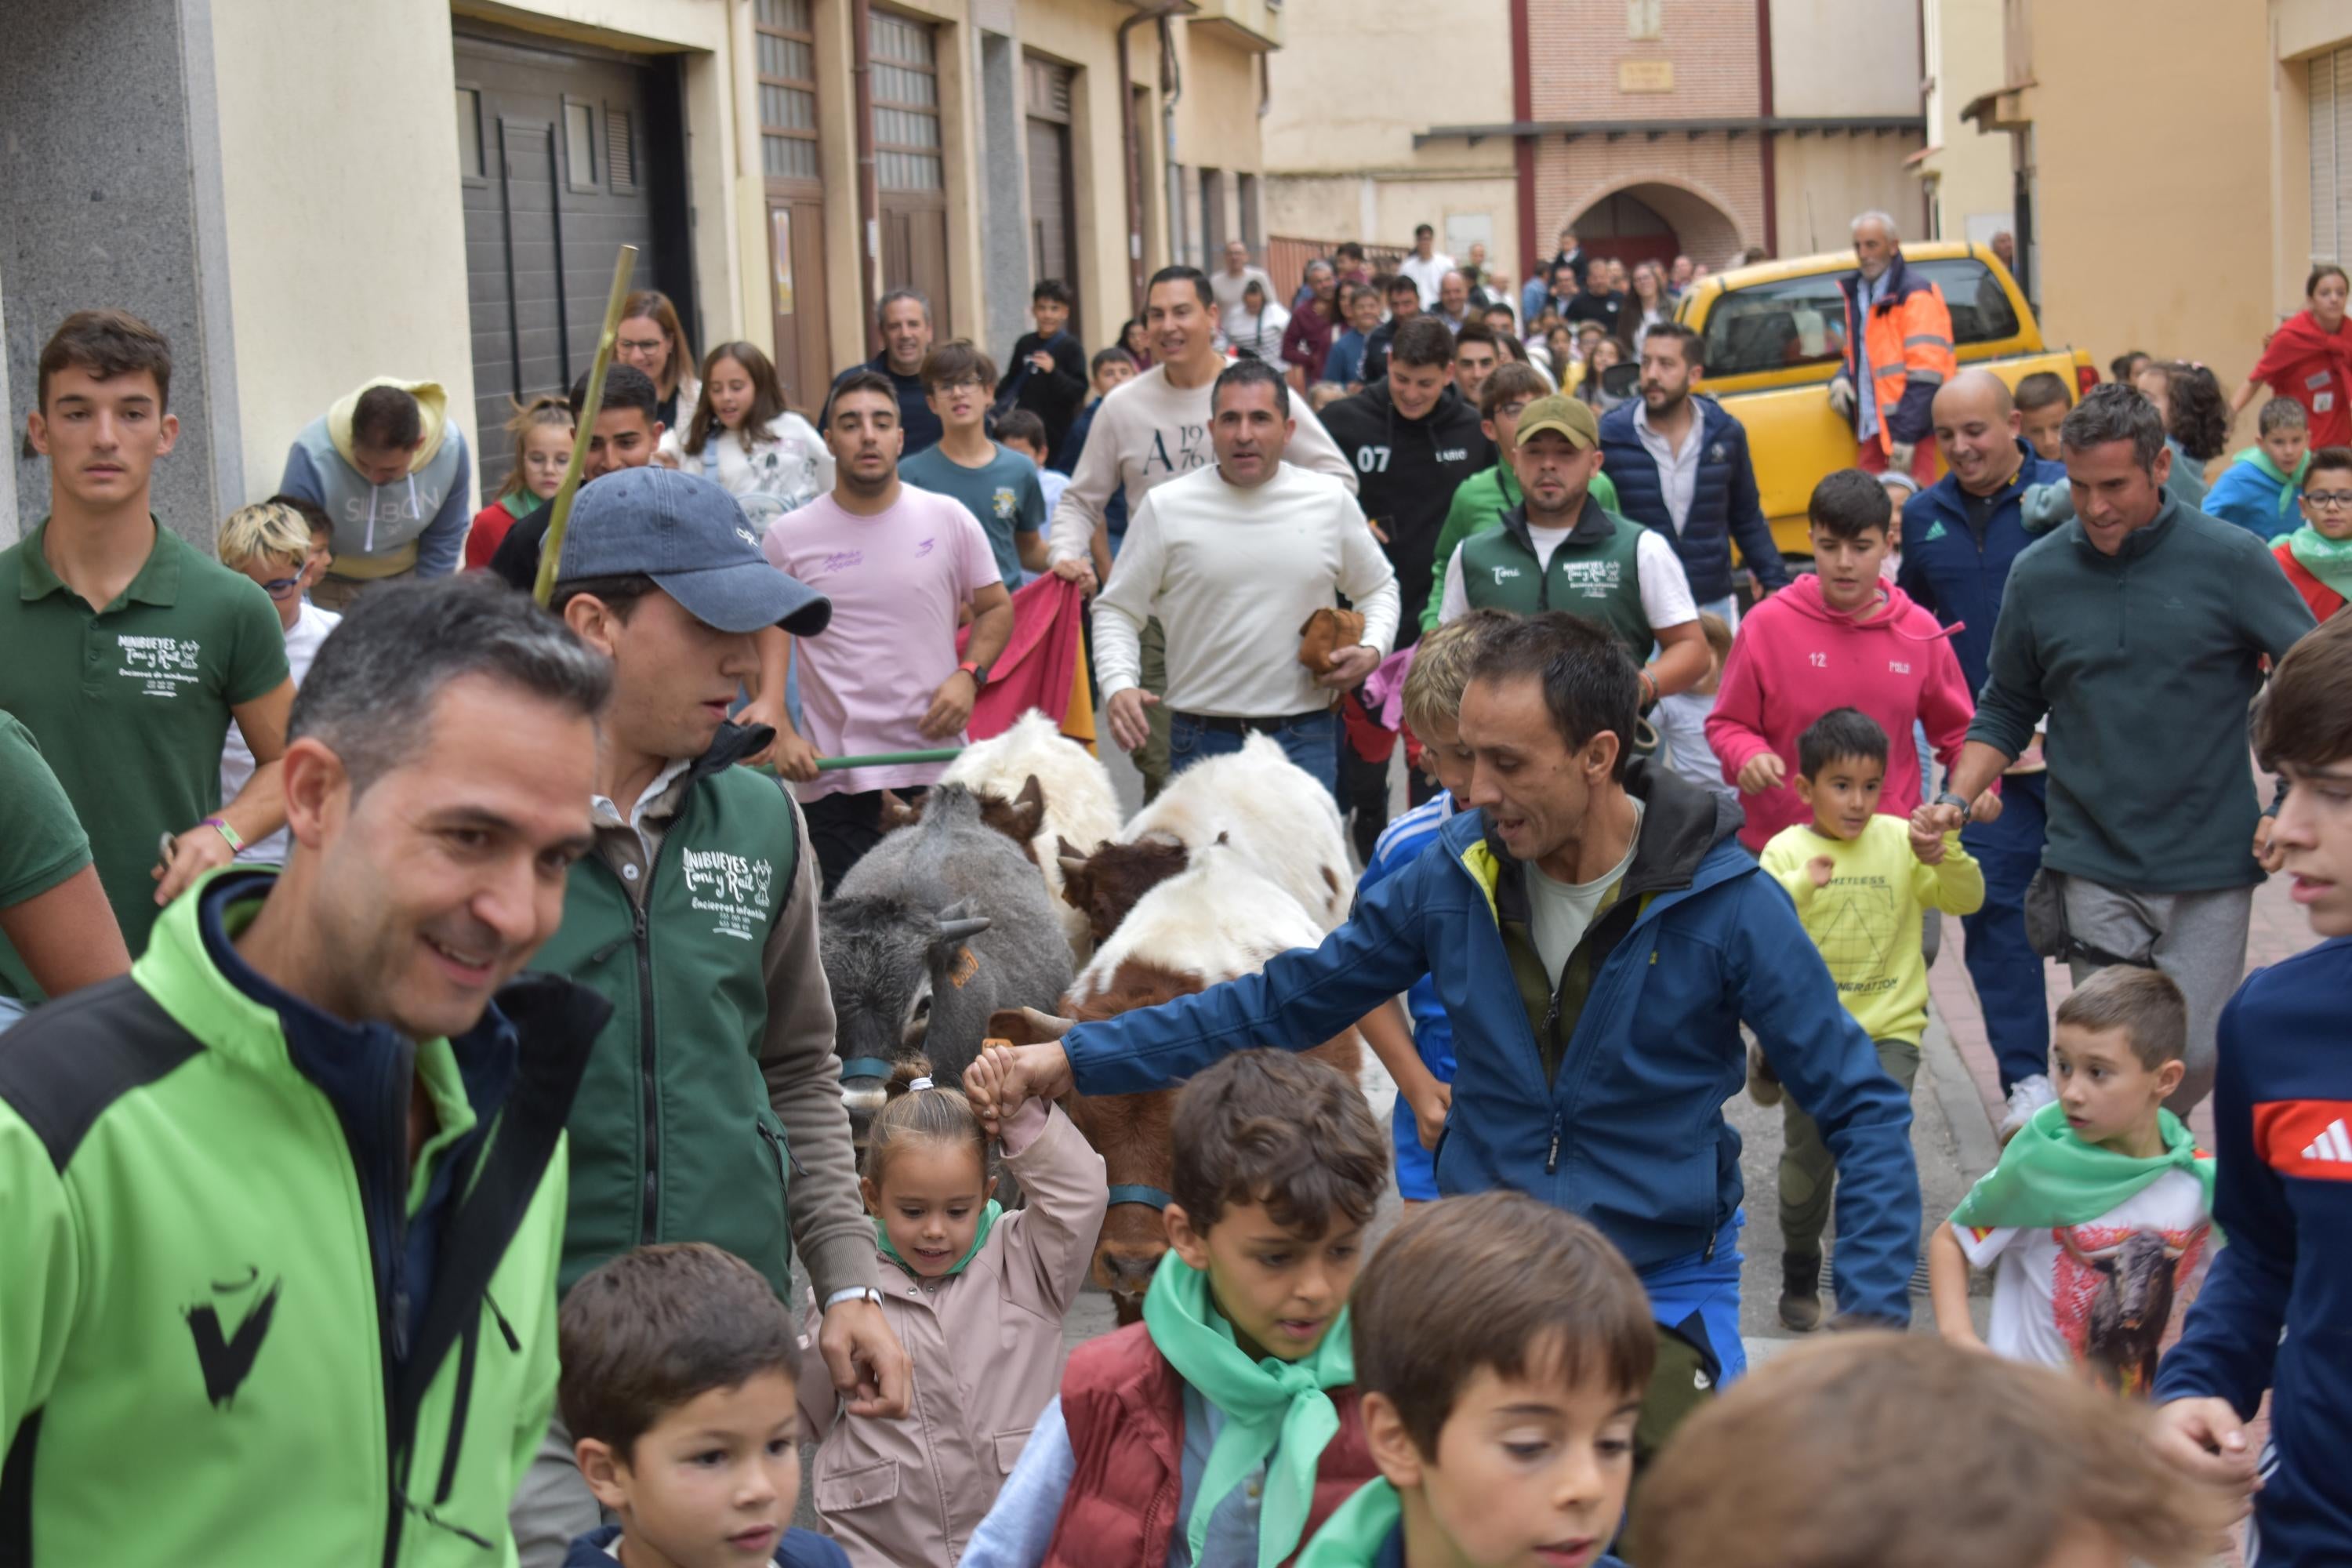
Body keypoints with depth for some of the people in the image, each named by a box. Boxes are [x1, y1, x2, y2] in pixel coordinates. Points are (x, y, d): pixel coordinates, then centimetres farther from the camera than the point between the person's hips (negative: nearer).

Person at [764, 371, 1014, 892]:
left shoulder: (949, 519, 3)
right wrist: (781, 734, -5)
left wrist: (969, 674, -6)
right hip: (833, 778, -1)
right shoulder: (789, 536, 1)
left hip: (940, 769, 1)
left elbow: (996, 607, 13)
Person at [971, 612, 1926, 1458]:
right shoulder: (1453, 876, -4)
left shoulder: (1725, 903, -13)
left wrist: (1874, 1319, -19)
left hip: (1661, 1292, -2)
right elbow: (1282, 1003, 6)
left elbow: (1861, 1109, -8)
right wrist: (1078, 1058, 1)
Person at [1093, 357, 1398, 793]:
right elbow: (1117, 610, 4)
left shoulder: (1331, 500, 6)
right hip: (1202, 741, -1)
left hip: (1305, 741, 1)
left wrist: (1372, 651, 0)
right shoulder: (1166, 507, 0)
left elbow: (1378, 589, 20)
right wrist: (1118, 686, -14)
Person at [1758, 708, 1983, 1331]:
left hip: (1890, 1028, 0)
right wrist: (1802, 883, -31)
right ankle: (1800, 1276, 28)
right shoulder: (1787, 849, -2)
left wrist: (1944, 855, -23)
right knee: (1808, 1159, 5)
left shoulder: (1901, 841, 3)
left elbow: (1966, 900, -5)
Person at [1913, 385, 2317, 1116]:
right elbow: (2006, 710, 12)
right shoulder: (2038, 574, 2)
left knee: (2196, 1054, 3)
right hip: (2093, 866, 1)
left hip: (2209, 865, -1)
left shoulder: (2230, 560, -4)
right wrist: (1955, 799, -2)